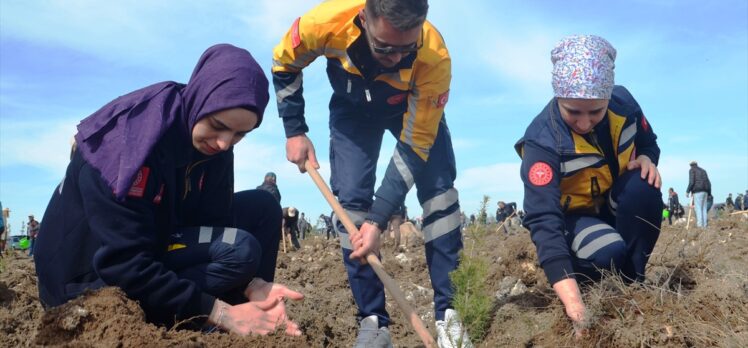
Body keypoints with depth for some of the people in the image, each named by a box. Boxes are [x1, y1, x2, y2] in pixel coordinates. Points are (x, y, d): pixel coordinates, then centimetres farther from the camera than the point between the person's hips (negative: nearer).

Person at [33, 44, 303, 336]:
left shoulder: (211, 143, -7)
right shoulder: (131, 140, -30)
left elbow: (215, 224, -5)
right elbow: (124, 263, -31)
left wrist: (255, 286, -22)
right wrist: (221, 313, -32)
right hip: (94, 276, -8)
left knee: (262, 207, -4)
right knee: (240, 249, -25)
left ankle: (258, 325, -2)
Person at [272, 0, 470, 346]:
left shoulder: (435, 58, -40)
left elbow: (415, 145, -32)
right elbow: (283, 64, -14)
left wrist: (378, 220, -36)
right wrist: (295, 132, -17)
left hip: (415, 108, -1)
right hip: (353, 109, 1)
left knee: (439, 188, -17)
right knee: (349, 198, -11)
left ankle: (448, 312, -8)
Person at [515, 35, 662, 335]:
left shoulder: (623, 102, -16)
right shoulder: (542, 141, -31)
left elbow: (649, 142, 7)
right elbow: (544, 220, -40)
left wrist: (647, 159, -21)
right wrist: (575, 306, -50)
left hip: (617, 203, 4)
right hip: (573, 215, -4)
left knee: (645, 186, -29)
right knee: (610, 254, -35)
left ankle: (632, 279, -13)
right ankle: (579, 269, 1)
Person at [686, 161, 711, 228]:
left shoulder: (692, 170, 5)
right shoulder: (703, 171, 24)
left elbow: (691, 182, -8)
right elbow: (708, 183, 19)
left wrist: (687, 191, -5)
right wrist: (709, 193, 20)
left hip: (697, 192, -6)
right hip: (705, 191, 7)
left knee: (698, 208, -10)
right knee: (704, 208, 6)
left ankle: (700, 225, -17)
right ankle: (704, 225, 3)